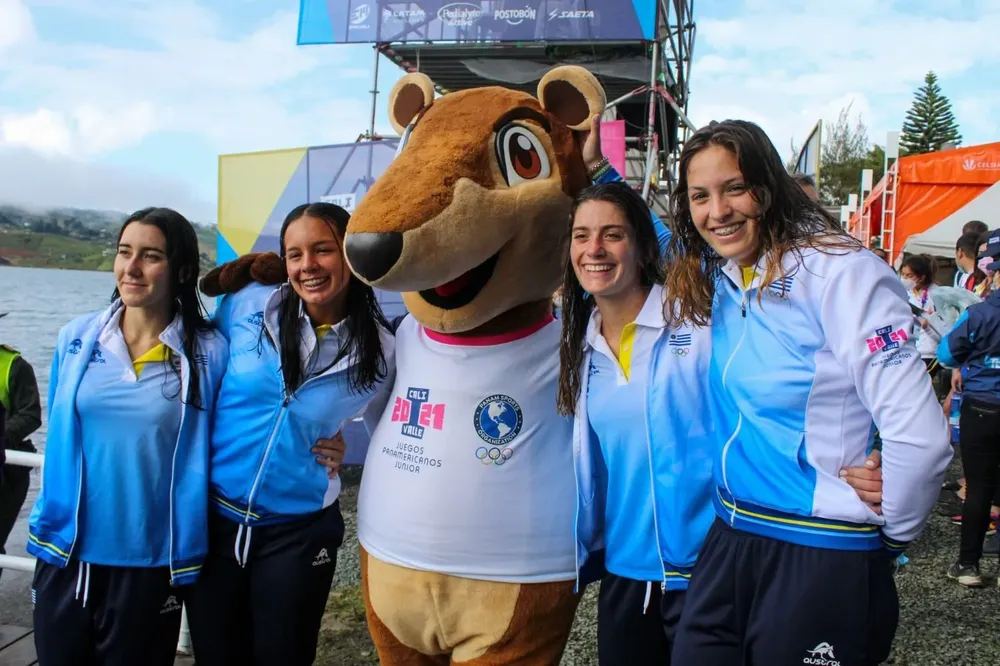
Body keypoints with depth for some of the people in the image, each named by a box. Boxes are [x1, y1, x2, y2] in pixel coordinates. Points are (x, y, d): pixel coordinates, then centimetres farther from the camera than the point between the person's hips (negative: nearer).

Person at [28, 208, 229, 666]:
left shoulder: (209, 353, -10)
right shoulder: (75, 338, -1)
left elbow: (214, 451, -1)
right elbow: (59, 438, 12)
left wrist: (188, 557, 1)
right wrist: (50, 525, 13)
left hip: (150, 562, -2)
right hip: (66, 552, 3)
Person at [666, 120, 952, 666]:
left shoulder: (840, 272, -17)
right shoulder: (715, 280, 3)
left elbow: (919, 436, -20)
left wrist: (893, 534, -7)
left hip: (823, 560, -6)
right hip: (729, 544, 6)